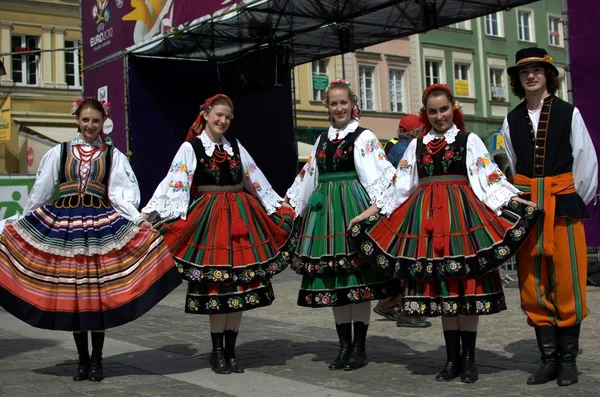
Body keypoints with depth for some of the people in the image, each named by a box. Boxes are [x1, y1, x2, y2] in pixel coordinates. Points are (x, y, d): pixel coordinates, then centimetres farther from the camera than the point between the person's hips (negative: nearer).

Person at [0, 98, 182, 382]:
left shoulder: (113, 155, 7)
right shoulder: (59, 152, 10)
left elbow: (122, 192, -3)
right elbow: (41, 189, 13)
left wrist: (138, 220, -18)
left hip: (100, 224, -1)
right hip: (64, 223, 1)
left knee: (98, 292, -2)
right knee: (70, 292, 2)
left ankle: (96, 360, 10)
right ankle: (82, 359, 14)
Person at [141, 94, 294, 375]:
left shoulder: (235, 147, 13)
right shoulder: (190, 148, 0)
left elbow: (257, 180, 19)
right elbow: (173, 182, -9)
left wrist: (278, 208, 19)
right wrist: (150, 211, -20)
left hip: (241, 216, 4)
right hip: (209, 218, -4)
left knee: (240, 284, 4)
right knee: (216, 285, -4)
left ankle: (230, 351, 14)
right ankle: (217, 352, 10)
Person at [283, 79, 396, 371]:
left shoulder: (363, 137, 0)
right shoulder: (322, 140, 18)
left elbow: (377, 172, -12)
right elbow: (308, 175, 25)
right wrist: (289, 202, 27)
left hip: (353, 206, -6)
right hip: (325, 210, 6)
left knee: (357, 278, -3)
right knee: (333, 280, 7)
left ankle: (359, 347, 7)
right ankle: (344, 345, 16)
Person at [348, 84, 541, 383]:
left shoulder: (469, 140, 7)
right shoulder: (416, 145, 15)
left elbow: (490, 178, -1)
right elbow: (400, 185, 14)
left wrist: (518, 201, -15)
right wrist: (369, 212, 8)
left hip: (463, 214, -3)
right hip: (427, 216, 3)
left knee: (466, 283, -4)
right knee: (440, 284, 5)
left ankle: (468, 358, 7)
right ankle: (452, 358, 14)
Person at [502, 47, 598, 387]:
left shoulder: (568, 113, -1)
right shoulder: (512, 120, 9)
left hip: (563, 204, -3)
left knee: (567, 282, -1)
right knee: (532, 285, 4)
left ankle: (569, 359, 11)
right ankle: (549, 358, 14)